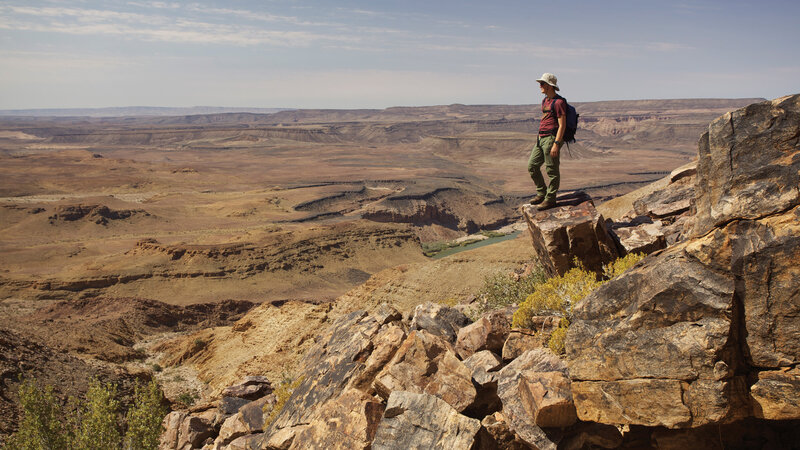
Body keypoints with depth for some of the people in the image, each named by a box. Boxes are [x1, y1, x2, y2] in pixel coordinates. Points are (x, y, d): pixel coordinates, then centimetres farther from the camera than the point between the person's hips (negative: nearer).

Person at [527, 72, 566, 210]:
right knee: (532, 166, 10)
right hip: (541, 138, 10)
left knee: (552, 170, -1)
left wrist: (556, 144, -21)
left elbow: (562, 125, -16)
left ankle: (550, 199, 8)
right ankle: (541, 193, 22)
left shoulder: (559, 102, -12)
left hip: (552, 138, -10)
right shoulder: (545, 100, 16)